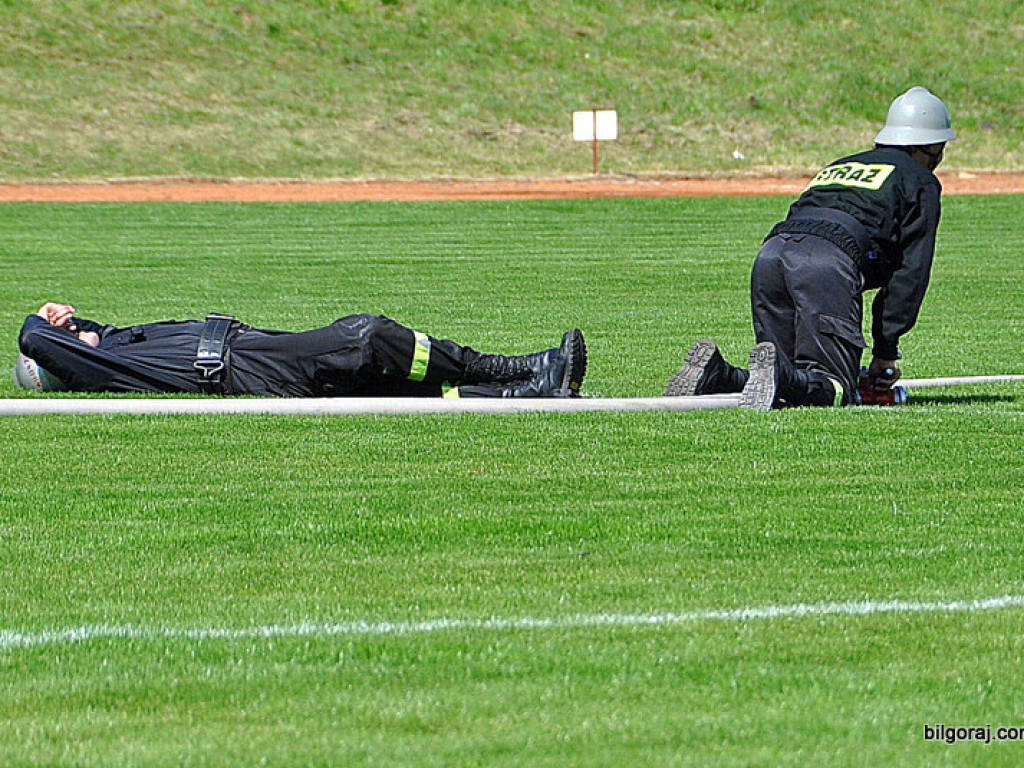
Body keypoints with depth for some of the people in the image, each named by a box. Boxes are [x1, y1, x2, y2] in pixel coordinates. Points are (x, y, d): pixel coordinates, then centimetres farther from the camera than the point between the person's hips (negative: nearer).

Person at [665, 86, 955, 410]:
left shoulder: (838, 165, 38)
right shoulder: (920, 181, 19)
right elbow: (911, 270, 11)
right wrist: (886, 350, 11)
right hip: (829, 263, -6)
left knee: (788, 381, 12)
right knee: (836, 389, -7)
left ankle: (716, 374, -14)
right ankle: (777, 375, -37)